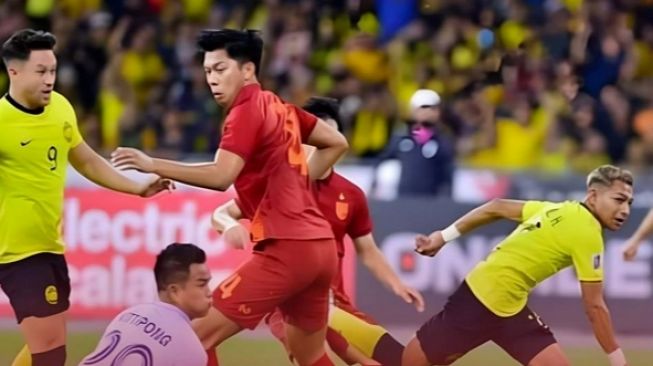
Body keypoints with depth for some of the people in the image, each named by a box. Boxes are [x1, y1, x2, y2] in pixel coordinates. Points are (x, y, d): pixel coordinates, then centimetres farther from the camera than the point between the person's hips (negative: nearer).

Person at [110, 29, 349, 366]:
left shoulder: (246, 112, -9)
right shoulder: (279, 108, 16)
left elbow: (221, 176, -25)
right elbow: (336, 143, 29)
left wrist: (154, 166, -26)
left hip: (285, 249, -9)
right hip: (319, 245, 9)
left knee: (198, 339, -8)